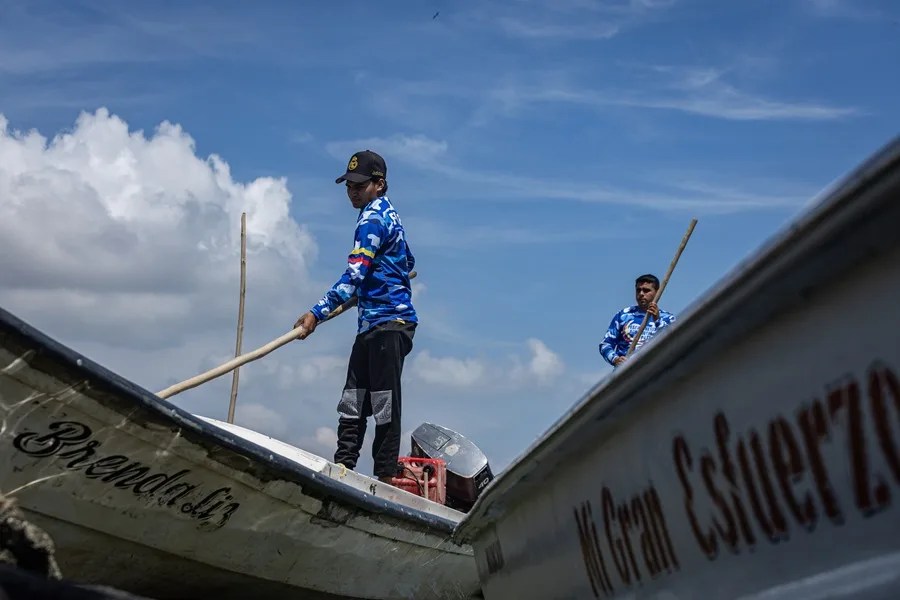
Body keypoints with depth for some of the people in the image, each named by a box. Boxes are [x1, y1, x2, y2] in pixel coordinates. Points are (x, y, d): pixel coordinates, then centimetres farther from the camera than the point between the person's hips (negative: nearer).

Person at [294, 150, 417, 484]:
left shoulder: (373, 219, -11)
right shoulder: (387, 214, 20)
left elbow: (354, 275, -21)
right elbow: (407, 263, 32)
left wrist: (317, 313, -26)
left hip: (388, 323, -10)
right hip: (373, 324, 10)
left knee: (384, 403, -8)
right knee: (352, 403, 8)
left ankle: (386, 476, -5)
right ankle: (343, 468, 10)